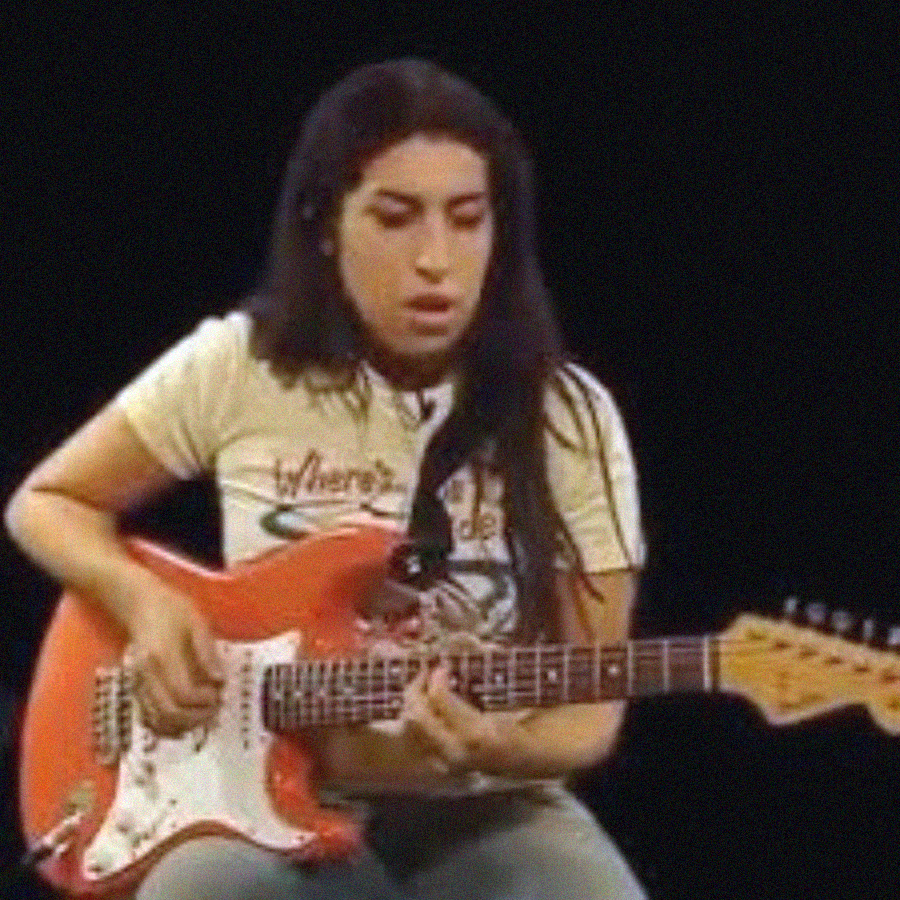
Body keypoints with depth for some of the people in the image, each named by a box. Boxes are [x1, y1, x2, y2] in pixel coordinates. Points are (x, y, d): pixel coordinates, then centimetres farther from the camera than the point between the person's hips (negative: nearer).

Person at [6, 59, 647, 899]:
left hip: (486, 817, 1)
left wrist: (504, 749, -25)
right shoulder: (237, 367, -2)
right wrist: (143, 601, -7)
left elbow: (589, 708, -2)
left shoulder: (566, 416, -3)